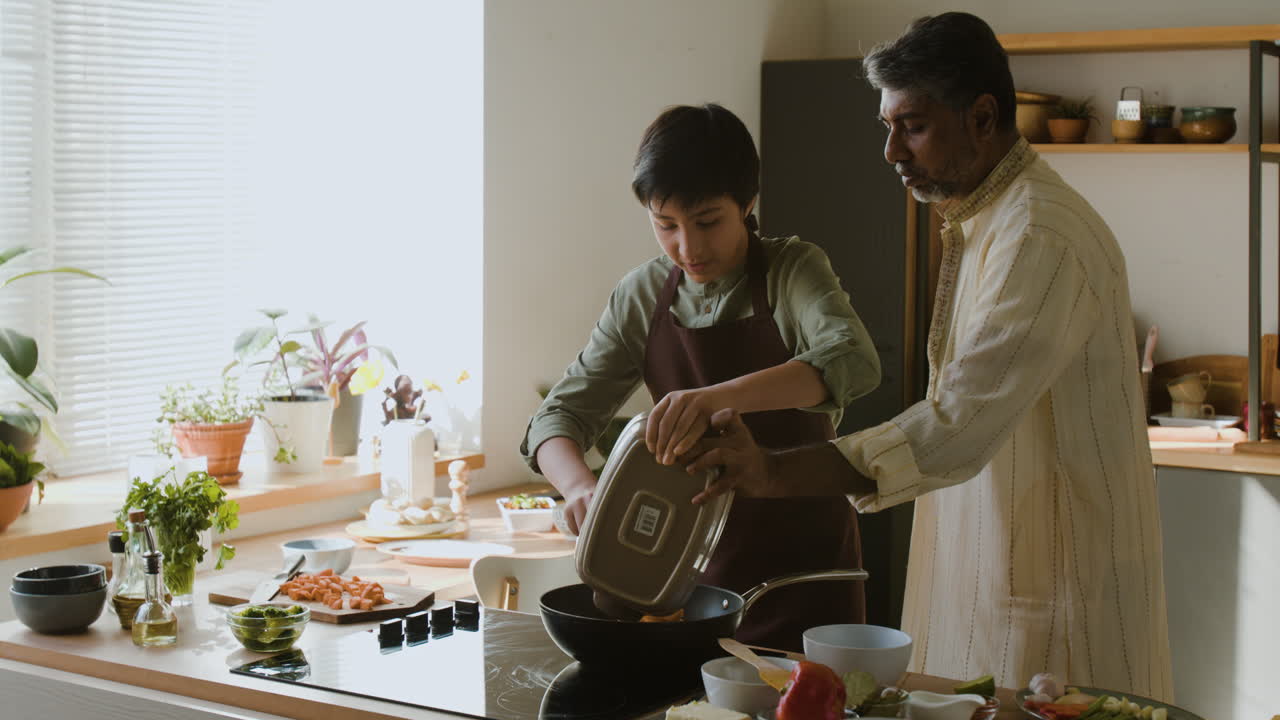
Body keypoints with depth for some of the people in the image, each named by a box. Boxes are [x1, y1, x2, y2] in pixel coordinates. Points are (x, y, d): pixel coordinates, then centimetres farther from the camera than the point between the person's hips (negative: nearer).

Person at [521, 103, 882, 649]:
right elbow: (560, 415, 0)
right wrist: (580, 486, -23)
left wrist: (717, 397, -44)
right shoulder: (641, 298, 1)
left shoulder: (792, 270, -10)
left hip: (806, 563, -3)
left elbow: (853, 362, -29)